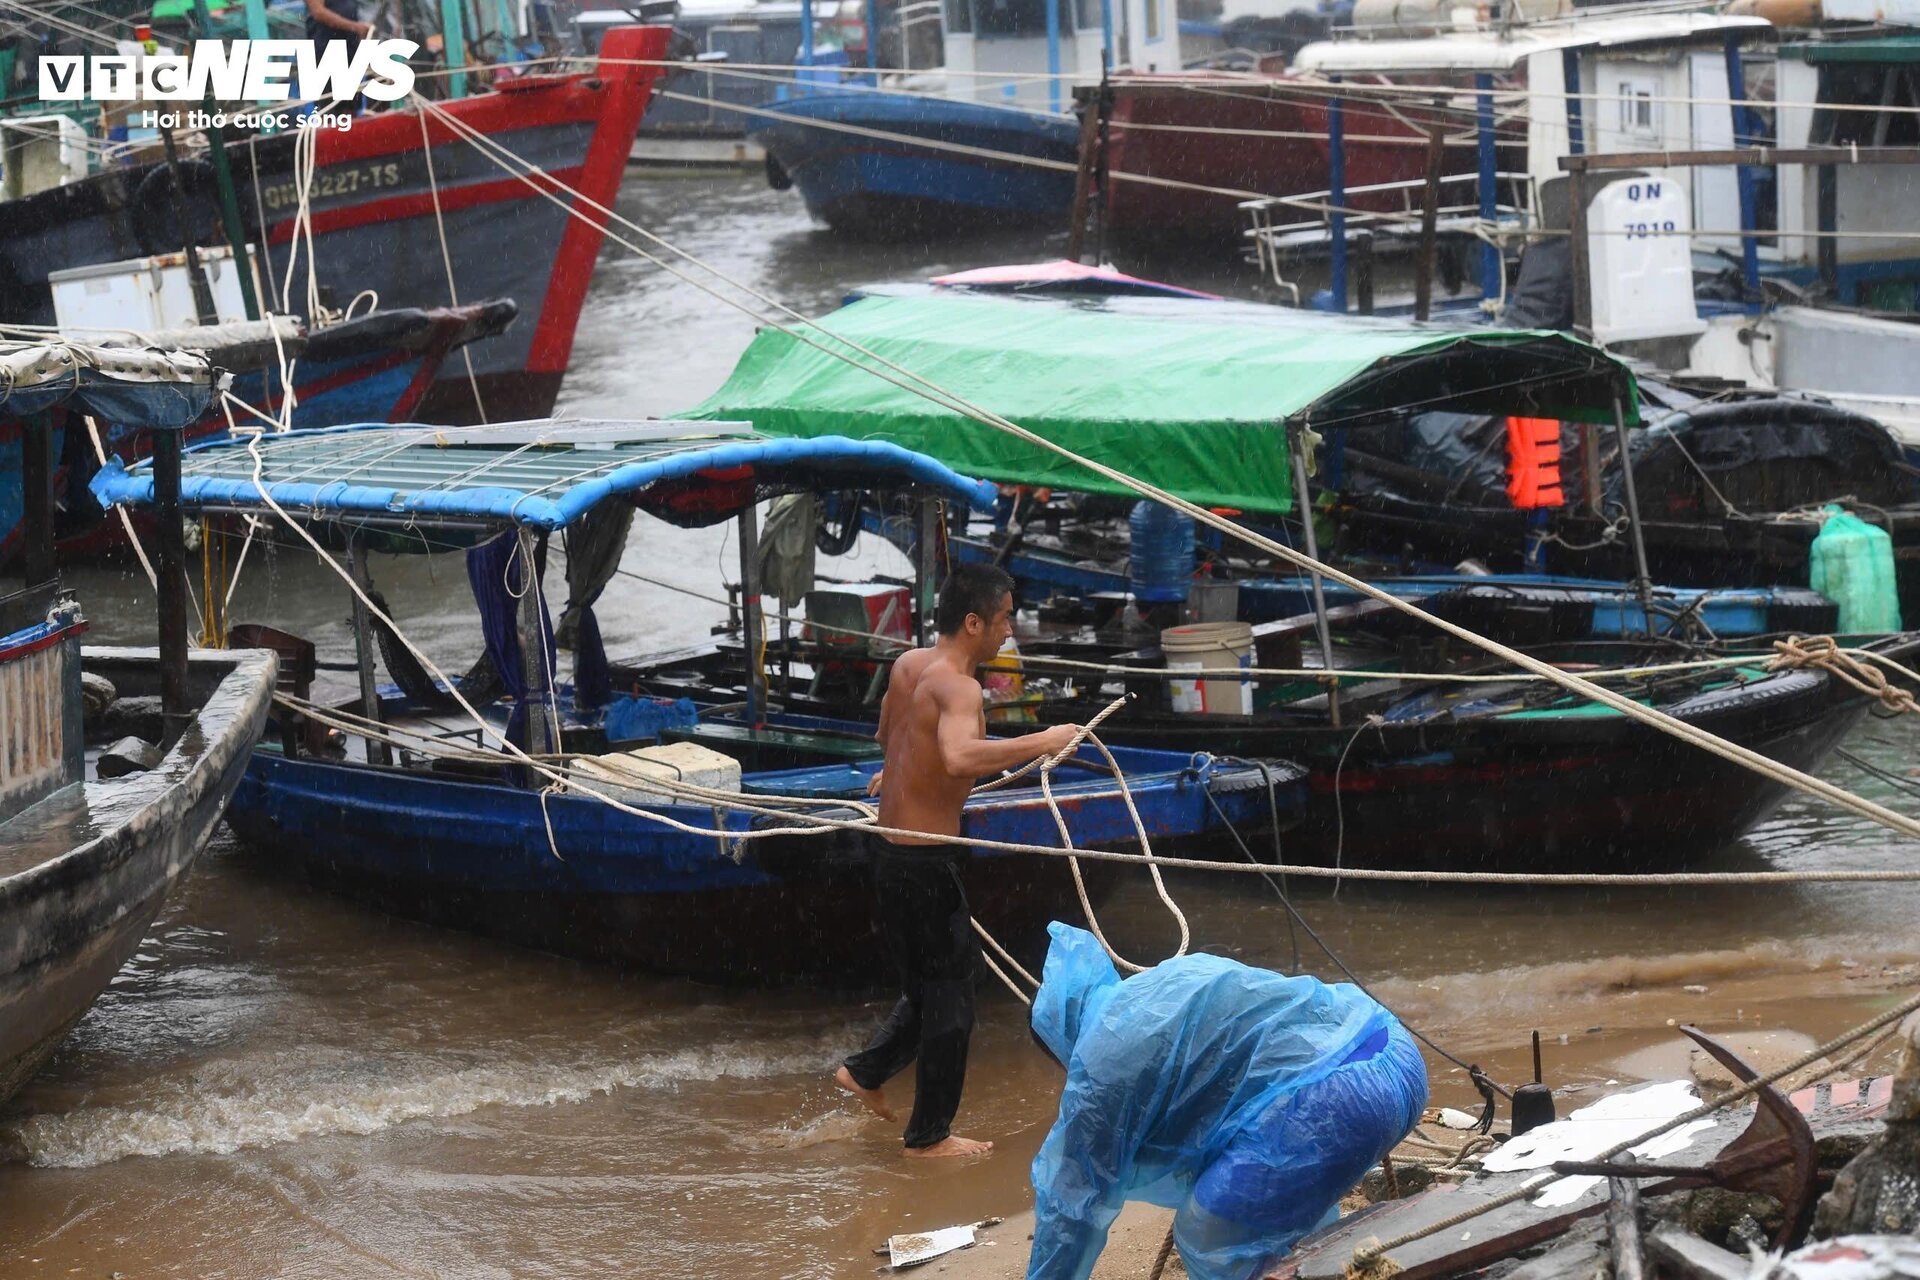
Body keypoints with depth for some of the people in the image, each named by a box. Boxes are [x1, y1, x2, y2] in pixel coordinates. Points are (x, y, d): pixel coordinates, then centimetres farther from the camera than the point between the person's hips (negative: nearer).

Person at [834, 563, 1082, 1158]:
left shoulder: (908, 665, 7)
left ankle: (866, 1072, 32)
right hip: (926, 859, -9)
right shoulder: (957, 687, -22)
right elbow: (959, 756, -43)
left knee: (927, 981, 25)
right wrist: (1040, 742, -35)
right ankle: (929, 1136, 12)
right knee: (950, 996, 4)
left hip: (890, 842, 9)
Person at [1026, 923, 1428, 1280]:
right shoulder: (1171, 982, 28)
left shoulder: (1104, 1057, 3)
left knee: (1208, 1235, 1)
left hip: (1335, 1095, -10)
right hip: (1396, 1056, 10)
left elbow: (1071, 1194, 10)